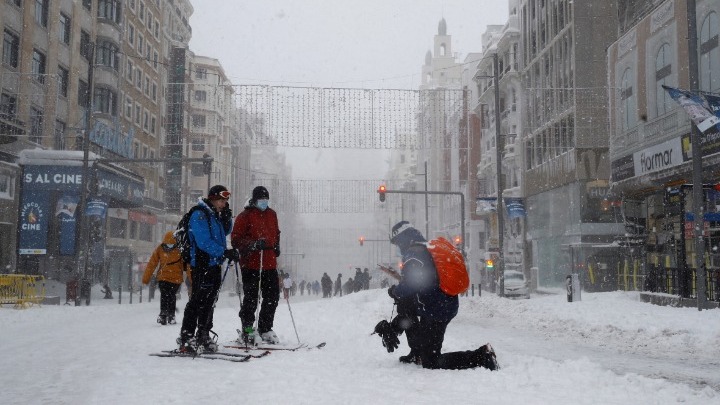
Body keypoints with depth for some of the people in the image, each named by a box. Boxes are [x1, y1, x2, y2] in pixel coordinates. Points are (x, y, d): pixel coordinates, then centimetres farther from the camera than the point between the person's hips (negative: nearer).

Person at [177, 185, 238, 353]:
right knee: (198, 300, -10)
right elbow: (204, 242, -20)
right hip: (202, 265, -9)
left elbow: (224, 232, 25)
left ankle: (203, 337, 21)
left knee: (209, 302, 13)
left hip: (214, 265, 9)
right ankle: (186, 338, -6)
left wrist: (227, 217, 7)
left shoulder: (215, 215, 16)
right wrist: (225, 252, -23)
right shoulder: (199, 215, -12)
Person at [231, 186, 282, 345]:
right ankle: (247, 330, 8)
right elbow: (236, 239, -10)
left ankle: (265, 329, 20)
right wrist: (254, 244, -23)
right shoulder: (245, 216, -5)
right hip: (251, 264, -7)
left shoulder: (271, 214, 15)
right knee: (251, 297, -3)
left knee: (273, 296, 9)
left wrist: (276, 246, 10)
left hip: (269, 263, 7)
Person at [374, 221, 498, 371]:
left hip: (435, 312, -10)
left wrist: (394, 291, -2)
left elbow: (407, 288, -23)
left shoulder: (413, 255, -16)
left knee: (430, 363, -3)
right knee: (404, 304, 29)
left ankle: (482, 356, -12)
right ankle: (417, 353, 32)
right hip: (448, 305, 10)